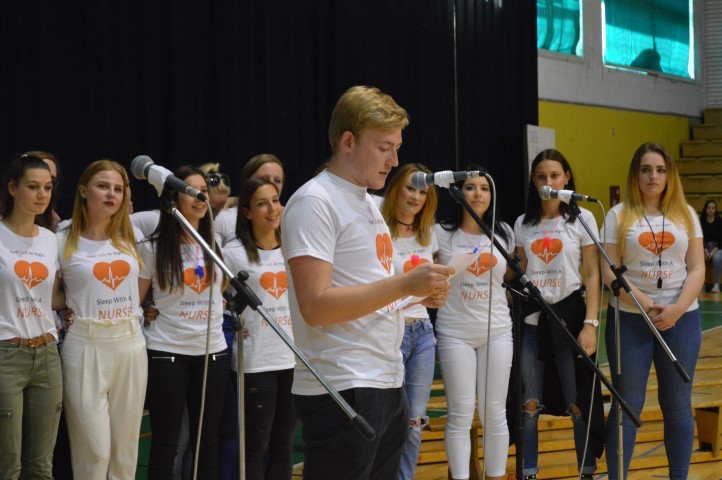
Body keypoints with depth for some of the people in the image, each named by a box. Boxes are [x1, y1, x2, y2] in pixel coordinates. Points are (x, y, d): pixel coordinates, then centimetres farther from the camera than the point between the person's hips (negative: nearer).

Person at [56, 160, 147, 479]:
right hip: (86, 347, -4)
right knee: (94, 450, -6)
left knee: (126, 446, 8)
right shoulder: (63, 242, -2)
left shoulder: (130, 238, 10)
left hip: (131, 344, 4)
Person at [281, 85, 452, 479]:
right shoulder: (314, 203, -12)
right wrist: (405, 284, -22)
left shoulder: (367, 202, 17)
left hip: (387, 385, 9)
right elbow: (316, 306, -21)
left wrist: (421, 293, 6)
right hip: (341, 392, -9)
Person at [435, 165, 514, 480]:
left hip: (497, 332, 3)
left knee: (494, 413, 5)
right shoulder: (441, 234, -5)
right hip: (455, 333, -3)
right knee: (460, 414, -2)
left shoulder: (503, 234, 6)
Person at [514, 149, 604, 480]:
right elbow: (519, 275, 13)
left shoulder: (582, 219, -1)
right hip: (530, 320, 3)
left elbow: (592, 275, -3)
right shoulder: (523, 224, 9)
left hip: (569, 315, -3)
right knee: (529, 404, 3)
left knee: (578, 403, -1)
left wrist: (590, 323, -12)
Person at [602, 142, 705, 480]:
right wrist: (646, 305, -16)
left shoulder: (685, 215, 7)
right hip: (630, 319, -2)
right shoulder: (619, 216, 0)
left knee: (677, 405, 8)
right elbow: (609, 271, -6)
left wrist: (677, 309, -13)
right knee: (627, 405, 1)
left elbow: (697, 270, 2)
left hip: (681, 319, 2)